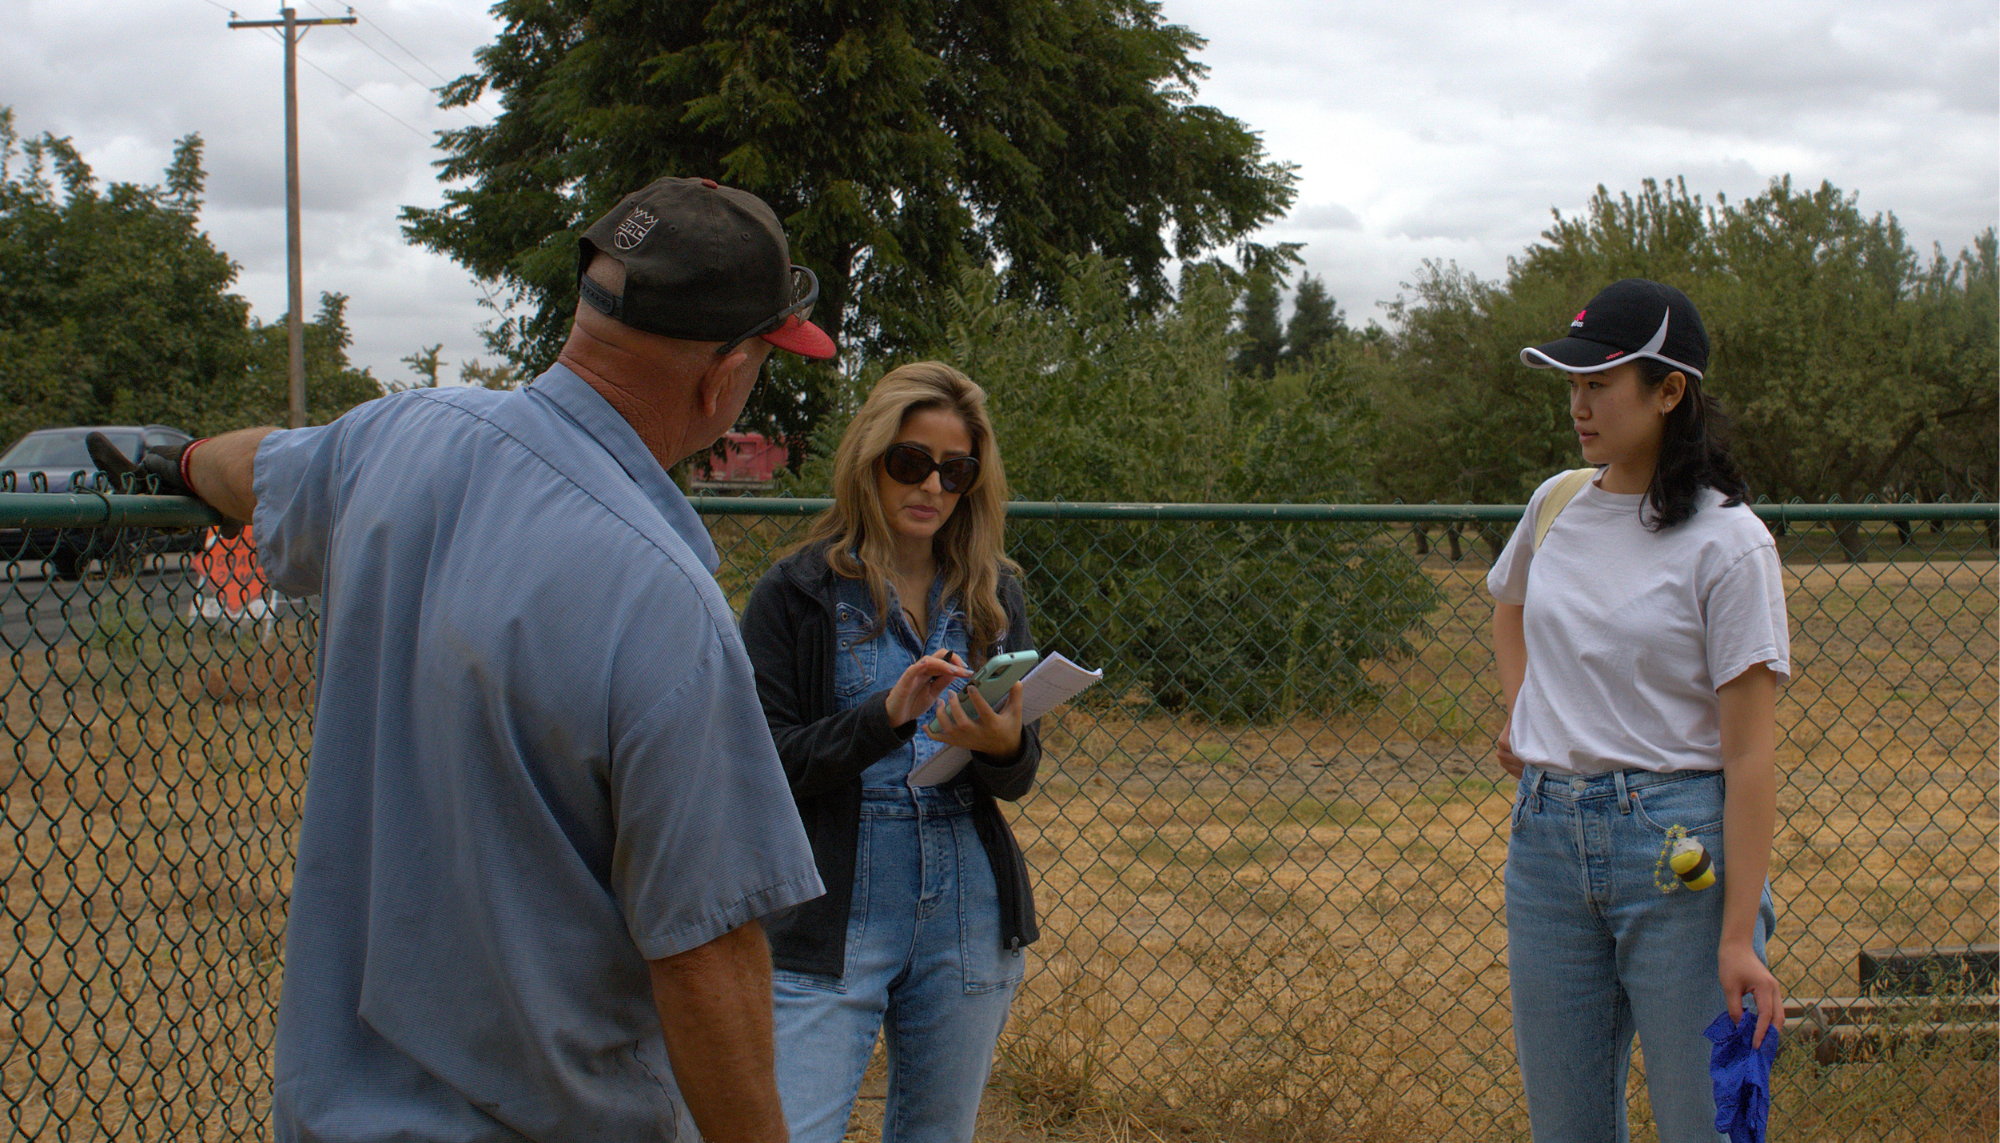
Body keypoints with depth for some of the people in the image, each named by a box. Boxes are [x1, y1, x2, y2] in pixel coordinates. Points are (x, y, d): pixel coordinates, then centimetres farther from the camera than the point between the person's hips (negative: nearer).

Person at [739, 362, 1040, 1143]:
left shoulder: (992, 596, 9)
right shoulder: (798, 593, -3)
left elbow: (1019, 781, 8)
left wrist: (1003, 745, -15)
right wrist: (885, 716, -23)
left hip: (965, 915, 4)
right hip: (832, 922, -4)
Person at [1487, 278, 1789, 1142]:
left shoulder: (1727, 542, -10)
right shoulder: (1556, 506, 7)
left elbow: (1750, 752, -13)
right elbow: (1508, 606, 32)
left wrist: (1738, 934, -17)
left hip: (1678, 844, -6)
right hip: (1546, 836, 6)